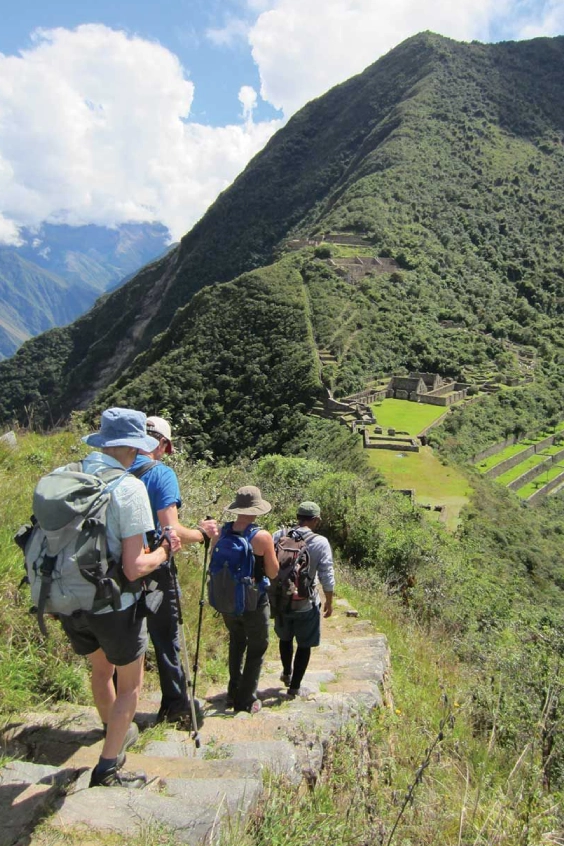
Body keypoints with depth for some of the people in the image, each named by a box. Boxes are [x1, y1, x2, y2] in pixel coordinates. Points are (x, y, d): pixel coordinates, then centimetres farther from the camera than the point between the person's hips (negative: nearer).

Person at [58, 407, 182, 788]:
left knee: (101, 669, 30)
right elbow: (134, 568, -22)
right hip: (114, 605, -6)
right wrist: (165, 551, -2)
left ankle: (118, 733, 52)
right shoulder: (128, 487, -21)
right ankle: (108, 769, 26)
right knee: (130, 685, 18)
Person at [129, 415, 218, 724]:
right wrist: (202, 532, -4)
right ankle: (175, 707, 26)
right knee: (166, 642, 12)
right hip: (153, 571, -5)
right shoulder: (161, 473, -14)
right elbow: (171, 530, -20)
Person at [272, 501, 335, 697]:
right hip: (306, 603, -4)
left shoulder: (278, 536, -7)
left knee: (285, 637, 27)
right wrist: (329, 602, 1)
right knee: (304, 644, 15)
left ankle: (287, 673, 47)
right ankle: (295, 686, 23)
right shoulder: (320, 542, -15)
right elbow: (327, 577, -13)